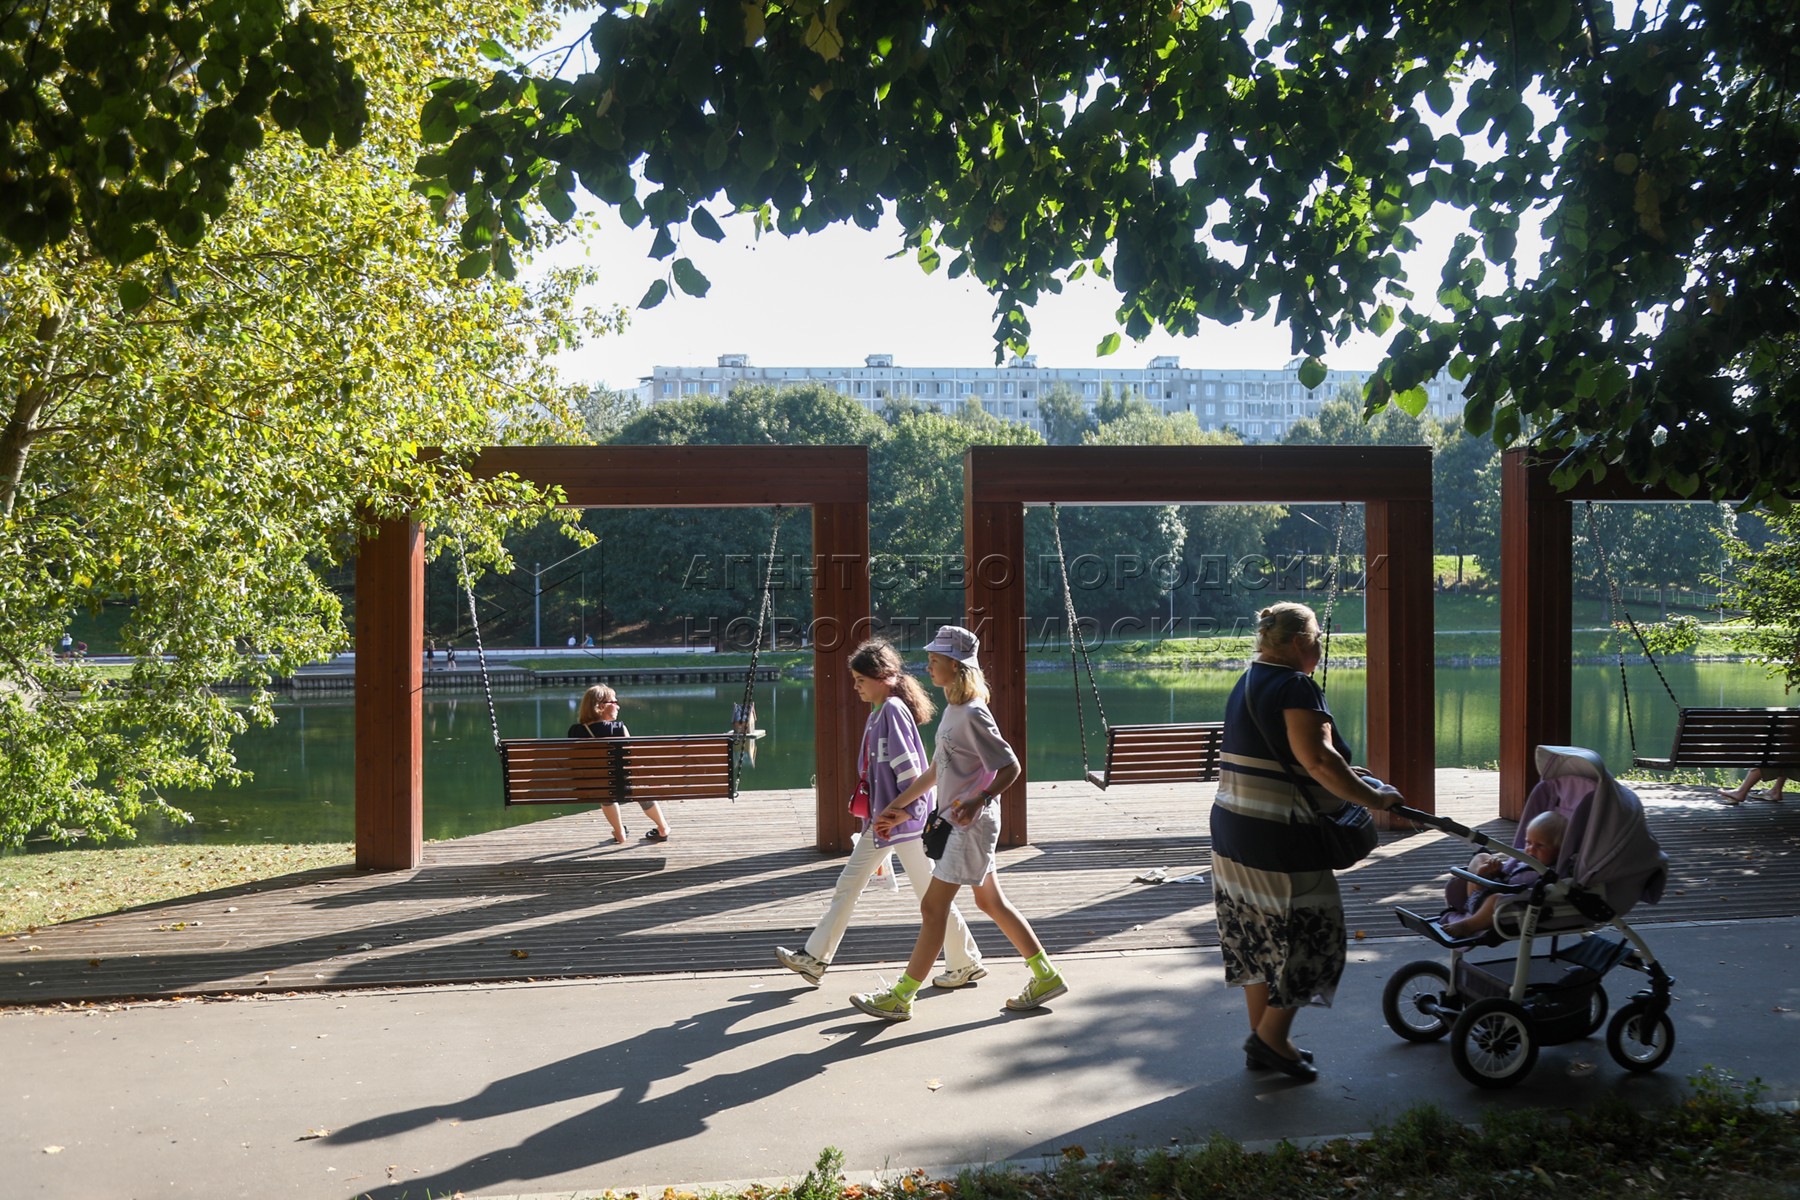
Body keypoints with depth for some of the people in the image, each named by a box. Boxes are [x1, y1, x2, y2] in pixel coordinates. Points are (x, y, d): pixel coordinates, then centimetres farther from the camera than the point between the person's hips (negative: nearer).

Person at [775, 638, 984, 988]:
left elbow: (908, 766, -20)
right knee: (848, 884, 11)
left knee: (929, 893, 0)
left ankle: (967, 963, 13)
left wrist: (901, 810, -19)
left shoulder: (894, 709, -16)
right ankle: (814, 958, 17)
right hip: (880, 817, 10)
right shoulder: (878, 711, 12)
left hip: (905, 816, -10)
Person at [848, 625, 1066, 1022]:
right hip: (960, 824, 10)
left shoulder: (973, 715, -19)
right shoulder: (952, 711, 11)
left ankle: (900, 998, 4)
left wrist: (978, 801, -32)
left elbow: (1010, 767, -19)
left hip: (971, 825, -10)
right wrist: (896, 807, 19)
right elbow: (936, 771, 18)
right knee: (991, 902, 15)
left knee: (933, 906, -4)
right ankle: (1046, 977, 24)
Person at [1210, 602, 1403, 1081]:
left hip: (1231, 827, 10)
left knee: (1257, 932, 16)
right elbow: (1317, 760, -25)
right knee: (1307, 932, 2)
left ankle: (1261, 1035, 25)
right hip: (1277, 838, -10)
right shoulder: (1295, 687, -15)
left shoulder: (1248, 682, 15)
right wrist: (1372, 796, -16)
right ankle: (1272, 1036, 7)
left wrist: (1350, 775, 19)